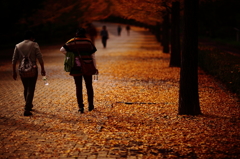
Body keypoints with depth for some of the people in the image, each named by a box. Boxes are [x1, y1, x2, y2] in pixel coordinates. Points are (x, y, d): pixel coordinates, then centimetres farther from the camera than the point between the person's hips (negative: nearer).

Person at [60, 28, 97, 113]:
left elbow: (62, 50, -14)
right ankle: (90, 105, 23)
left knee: (78, 88, 7)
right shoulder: (89, 42, -1)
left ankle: (80, 107, 4)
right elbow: (93, 56, -2)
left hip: (76, 68, -1)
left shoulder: (72, 42, -3)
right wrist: (95, 68, 4)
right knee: (89, 86, 15)